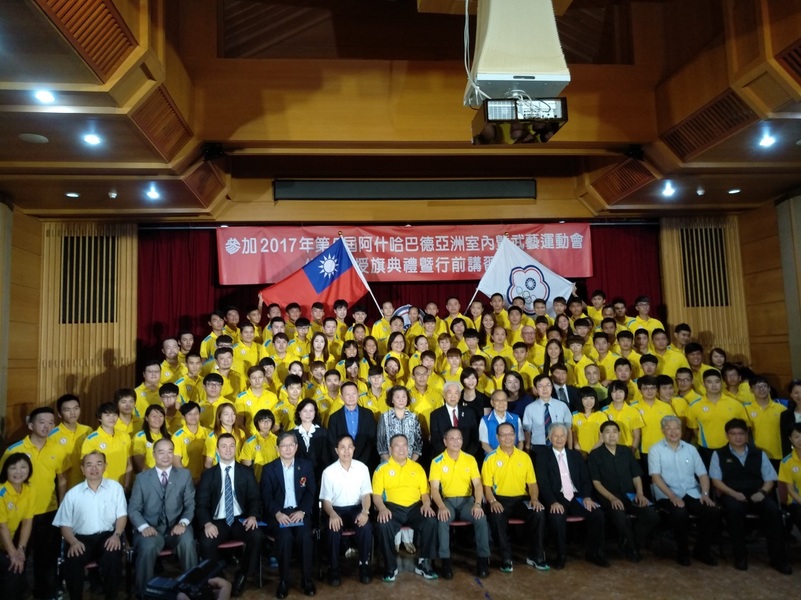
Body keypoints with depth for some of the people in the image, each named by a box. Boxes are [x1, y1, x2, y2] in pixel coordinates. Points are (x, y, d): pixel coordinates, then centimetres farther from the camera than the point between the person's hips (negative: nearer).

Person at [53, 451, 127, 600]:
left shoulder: (115, 487, 9)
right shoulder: (73, 493, 11)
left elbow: (122, 515, 5)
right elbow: (65, 524, 9)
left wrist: (117, 535, -14)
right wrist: (73, 542, -10)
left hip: (107, 536, -1)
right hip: (82, 539, 1)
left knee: (113, 558, -31)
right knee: (72, 561, -30)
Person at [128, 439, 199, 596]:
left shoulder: (185, 475, 9)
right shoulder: (142, 478, 8)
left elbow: (190, 504, 5)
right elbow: (133, 509, 4)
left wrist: (183, 523, -15)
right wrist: (144, 526, -15)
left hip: (176, 527, 0)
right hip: (151, 528, 0)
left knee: (187, 542, -31)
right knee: (148, 546, -33)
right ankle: (144, 592, -12)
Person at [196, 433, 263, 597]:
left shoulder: (246, 472, 10)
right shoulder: (208, 474, 8)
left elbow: (254, 498, 5)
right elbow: (201, 503, 1)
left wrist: (253, 516, -16)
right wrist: (207, 523, -19)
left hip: (241, 520, 0)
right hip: (217, 522, 0)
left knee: (256, 536, -29)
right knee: (206, 541, -32)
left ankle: (242, 576, -4)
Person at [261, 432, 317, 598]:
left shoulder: (306, 465, 9)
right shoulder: (268, 469, 6)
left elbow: (311, 492, 4)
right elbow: (266, 496, 0)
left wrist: (302, 511, -13)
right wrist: (277, 513, -18)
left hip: (300, 512, 1)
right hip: (279, 513, -1)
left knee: (305, 536, -29)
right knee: (285, 537, -31)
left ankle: (307, 579, -11)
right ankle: (284, 580, -12)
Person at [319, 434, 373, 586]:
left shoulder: (362, 468, 0)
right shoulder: (329, 471, -5)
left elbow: (366, 494, 1)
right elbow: (326, 500, -4)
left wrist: (365, 511, -20)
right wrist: (332, 514, -26)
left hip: (356, 508, 1)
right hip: (336, 509, -1)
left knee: (366, 527, -30)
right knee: (333, 530, -32)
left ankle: (364, 565, -7)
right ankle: (333, 568, -11)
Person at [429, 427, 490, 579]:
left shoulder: (470, 459, 3)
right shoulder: (437, 461, -2)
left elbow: (477, 484, -3)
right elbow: (434, 488, -8)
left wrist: (477, 504, -22)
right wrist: (441, 506, -27)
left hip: (467, 500, 1)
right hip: (447, 500, -1)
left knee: (481, 517, -28)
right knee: (442, 519, -33)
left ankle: (483, 558, -14)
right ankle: (445, 560, -21)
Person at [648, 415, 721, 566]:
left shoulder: (691, 449, 15)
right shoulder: (656, 450, 1)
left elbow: (702, 474, 11)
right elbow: (656, 476, -8)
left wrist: (705, 493, -7)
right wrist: (672, 496, -20)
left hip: (692, 494, 4)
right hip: (667, 495, -4)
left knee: (713, 512, -21)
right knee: (680, 513, -34)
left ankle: (702, 550, 3)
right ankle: (682, 552, -7)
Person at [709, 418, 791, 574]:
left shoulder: (759, 453, 18)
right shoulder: (719, 454, 10)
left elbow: (770, 479, 13)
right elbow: (716, 481, 2)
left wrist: (762, 492, -8)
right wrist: (733, 493, -15)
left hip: (757, 496, 2)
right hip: (732, 496, -2)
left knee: (773, 509, -30)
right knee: (734, 508, -37)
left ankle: (778, 558, -18)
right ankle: (740, 556, -23)